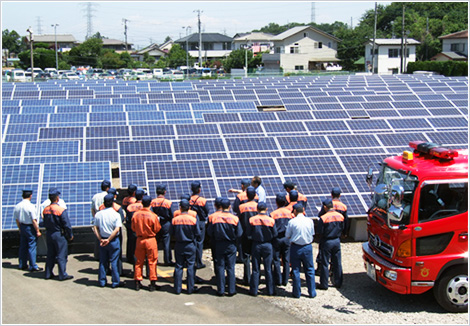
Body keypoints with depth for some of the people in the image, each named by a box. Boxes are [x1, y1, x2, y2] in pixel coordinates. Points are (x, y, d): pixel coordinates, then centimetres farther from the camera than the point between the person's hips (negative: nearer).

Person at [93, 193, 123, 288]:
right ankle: (115, 282, 8)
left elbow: (95, 228, -1)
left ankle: (102, 281, 18)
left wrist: (100, 239, -3)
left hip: (102, 240, 3)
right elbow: (117, 230, -17)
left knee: (103, 261, 13)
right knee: (114, 261, 4)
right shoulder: (116, 214, -10)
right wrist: (109, 240, -13)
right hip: (114, 240, -3)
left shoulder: (98, 214, 1)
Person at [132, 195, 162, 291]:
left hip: (139, 239, 3)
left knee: (139, 261, 13)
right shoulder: (153, 216, -17)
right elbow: (157, 229, -7)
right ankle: (152, 283, 10)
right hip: (150, 240, -3)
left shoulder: (136, 214, -7)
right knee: (152, 262, 6)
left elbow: (133, 228, 4)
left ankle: (138, 282, 19)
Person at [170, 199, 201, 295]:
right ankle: (190, 288, 9)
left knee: (178, 266, 8)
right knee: (190, 266, 6)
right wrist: (195, 240, 16)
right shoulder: (193, 219, -10)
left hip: (178, 246, 1)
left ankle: (177, 288, 12)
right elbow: (198, 234, -5)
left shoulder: (175, 220, -7)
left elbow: (171, 233, 0)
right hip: (190, 245, -1)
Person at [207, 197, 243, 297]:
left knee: (220, 267, 7)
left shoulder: (213, 217, -8)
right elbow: (239, 234, -5)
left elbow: (209, 232, -3)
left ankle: (221, 290, 10)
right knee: (230, 268, 6)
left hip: (218, 245, 1)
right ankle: (231, 290, 9)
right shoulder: (234, 218, -10)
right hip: (231, 245, 0)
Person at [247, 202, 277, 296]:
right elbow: (275, 234, -1)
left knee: (255, 270, 7)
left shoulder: (252, 220, -8)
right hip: (268, 246, 0)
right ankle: (270, 291, 14)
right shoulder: (271, 220, -8)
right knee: (268, 269, 8)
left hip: (256, 246, 0)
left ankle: (254, 291, 11)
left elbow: (248, 234, -2)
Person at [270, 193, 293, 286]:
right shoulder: (289, 212, -1)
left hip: (277, 239, -2)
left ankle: (278, 280, 7)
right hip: (287, 239, 2)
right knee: (286, 260, 9)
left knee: (276, 260, 6)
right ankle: (285, 280, 13)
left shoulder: (273, 214, -8)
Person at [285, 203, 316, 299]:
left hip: (295, 247, -2)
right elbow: (312, 234, 5)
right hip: (307, 247, 2)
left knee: (296, 271, 9)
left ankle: (296, 293, 16)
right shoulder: (310, 221, -5)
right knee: (310, 270, 12)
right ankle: (312, 292, 17)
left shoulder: (292, 222, -11)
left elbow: (288, 236, -3)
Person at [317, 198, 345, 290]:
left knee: (324, 264, 4)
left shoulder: (323, 218, -17)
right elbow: (342, 229, 6)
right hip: (337, 241, 5)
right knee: (337, 263, 14)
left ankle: (324, 284, 9)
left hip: (327, 242, -4)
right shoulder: (340, 216, -3)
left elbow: (320, 232, -12)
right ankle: (338, 283, 22)